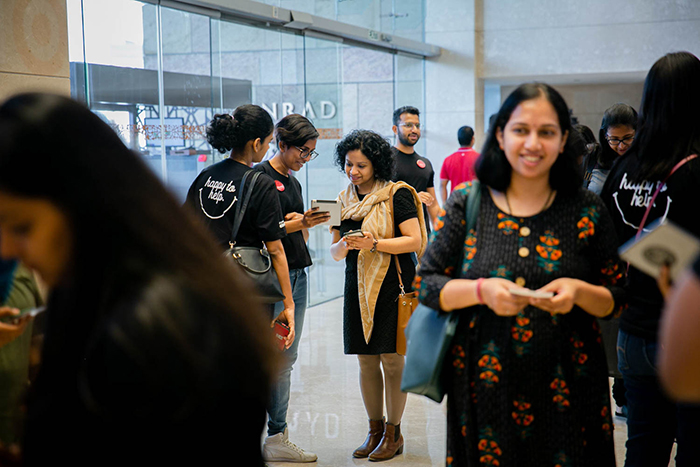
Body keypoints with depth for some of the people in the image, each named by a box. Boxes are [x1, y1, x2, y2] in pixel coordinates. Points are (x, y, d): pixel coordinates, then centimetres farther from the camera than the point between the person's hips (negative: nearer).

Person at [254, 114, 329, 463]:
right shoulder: (260, 176, -8)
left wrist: (306, 223, 1)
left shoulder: (293, 183, 18)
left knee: (286, 359, 9)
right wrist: (291, 225, -18)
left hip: (297, 275, 8)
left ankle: (277, 438, 15)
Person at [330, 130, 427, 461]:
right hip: (357, 286, 5)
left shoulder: (396, 195, -5)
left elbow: (414, 240, -12)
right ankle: (375, 430, 23)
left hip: (392, 285, -5)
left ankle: (393, 433, 13)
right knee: (366, 361, 9)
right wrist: (344, 245, -9)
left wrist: (374, 244, -21)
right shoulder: (344, 199, 11)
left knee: (391, 359, -1)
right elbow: (335, 253, 13)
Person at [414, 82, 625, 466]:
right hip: (482, 387, 0)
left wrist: (579, 291, -15)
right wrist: (481, 291, -17)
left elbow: (616, 301, 6)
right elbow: (425, 285, 0)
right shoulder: (467, 203, 1)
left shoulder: (587, 211, 2)